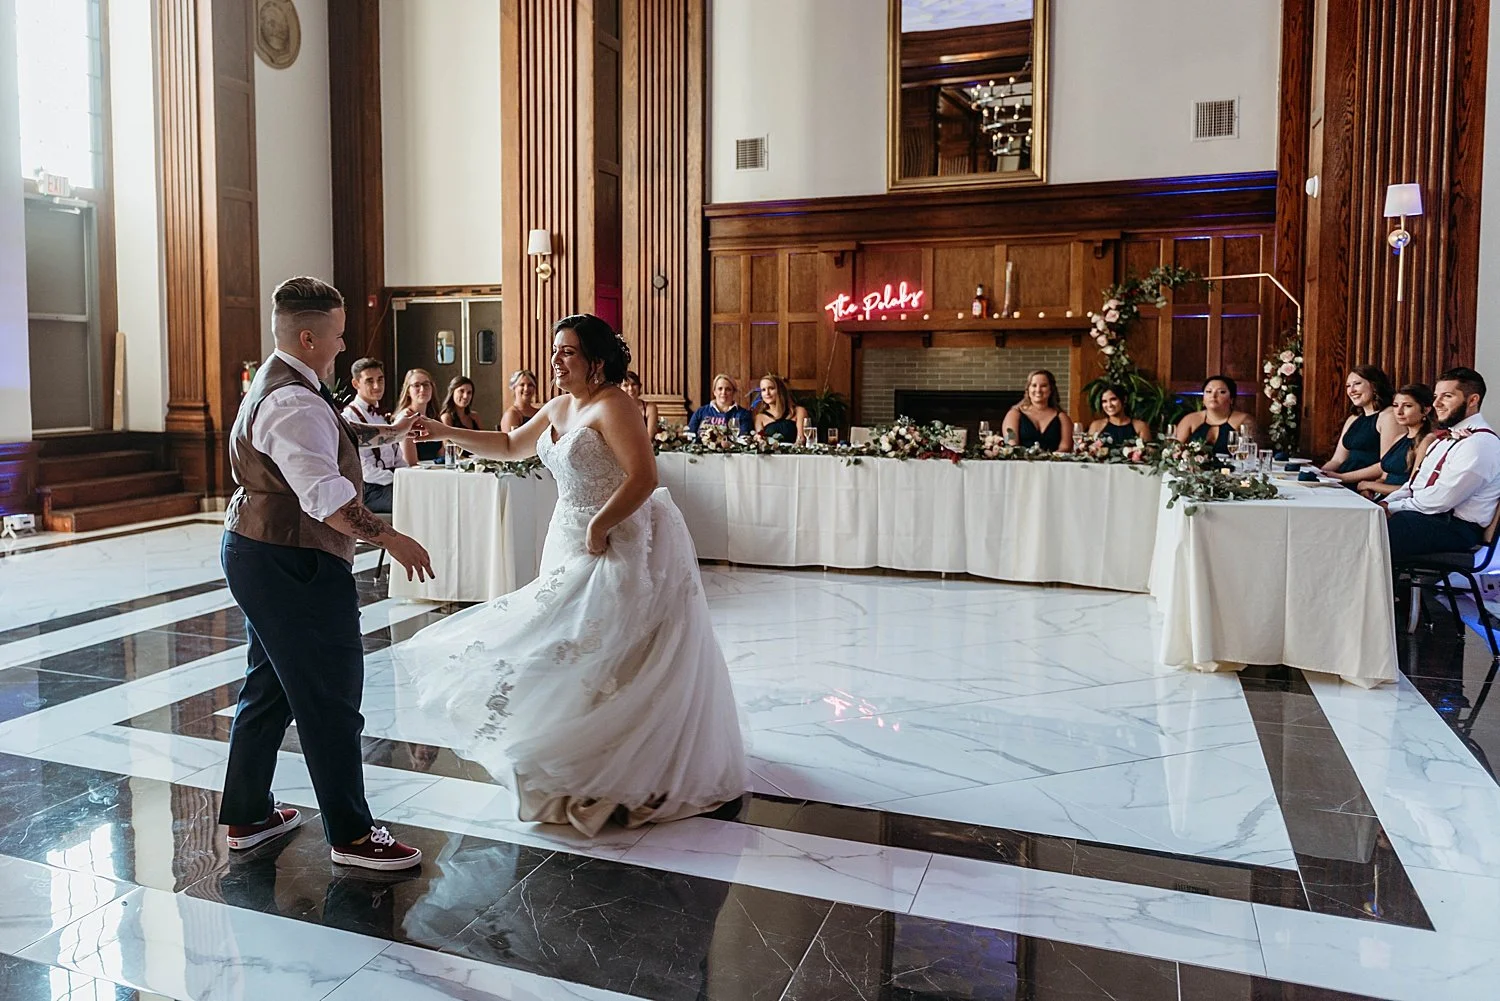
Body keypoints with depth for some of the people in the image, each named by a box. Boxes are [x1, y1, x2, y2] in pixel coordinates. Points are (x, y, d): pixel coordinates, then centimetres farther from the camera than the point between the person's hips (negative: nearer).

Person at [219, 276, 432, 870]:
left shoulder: (277, 384, 13)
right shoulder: (295, 404, -22)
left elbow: (329, 440, 27)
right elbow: (324, 493, -32)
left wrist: (386, 432, 20)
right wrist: (387, 537, -31)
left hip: (258, 553, 12)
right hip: (293, 566, -11)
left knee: (270, 687, 20)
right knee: (330, 698, -2)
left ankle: (247, 815, 33)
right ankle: (350, 834, 9)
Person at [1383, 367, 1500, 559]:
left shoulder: (1480, 443, -13)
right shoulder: (1448, 435, 20)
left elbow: (1441, 500, -20)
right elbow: (1416, 482, 21)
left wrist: (1393, 508, -10)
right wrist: (1386, 503, 3)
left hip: (1455, 527, -10)